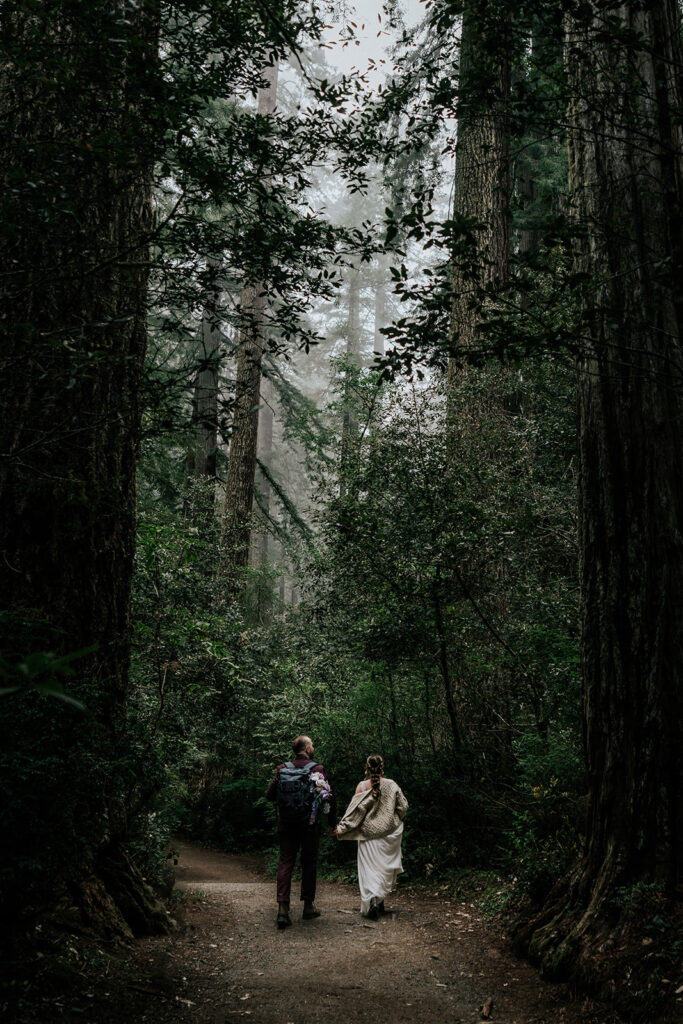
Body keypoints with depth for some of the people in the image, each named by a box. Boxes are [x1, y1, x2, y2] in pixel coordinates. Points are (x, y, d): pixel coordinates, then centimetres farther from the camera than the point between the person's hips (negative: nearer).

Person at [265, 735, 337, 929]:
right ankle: (308, 906, 20)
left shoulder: (282, 769, 1)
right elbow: (329, 797, -11)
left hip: (286, 825, 2)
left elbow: (269, 795, 4)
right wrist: (332, 823, 0)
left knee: (285, 863, 4)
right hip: (310, 825, -2)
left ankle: (283, 909, -6)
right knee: (309, 863, 12)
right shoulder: (317, 769, -8)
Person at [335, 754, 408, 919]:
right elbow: (403, 806, 1)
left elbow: (355, 809, -10)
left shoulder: (362, 786, -7)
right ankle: (379, 903, 13)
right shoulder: (391, 785, -3)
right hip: (389, 832, 1)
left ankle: (372, 902, -14)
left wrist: (342, 828, -6)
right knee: (385, 868, 13)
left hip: (368, 833, -1)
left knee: (370, 869, 2)